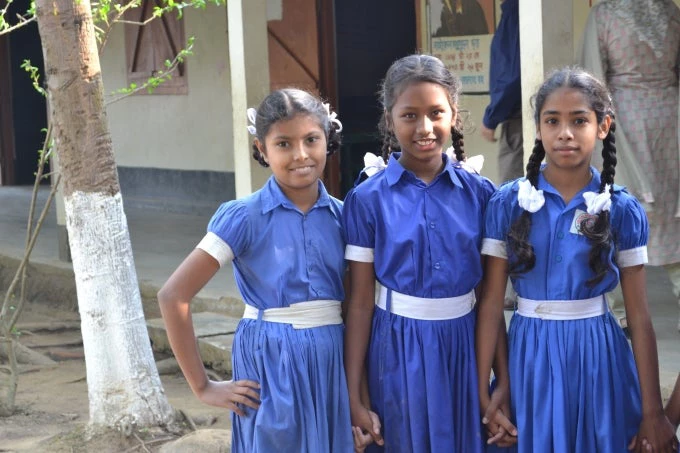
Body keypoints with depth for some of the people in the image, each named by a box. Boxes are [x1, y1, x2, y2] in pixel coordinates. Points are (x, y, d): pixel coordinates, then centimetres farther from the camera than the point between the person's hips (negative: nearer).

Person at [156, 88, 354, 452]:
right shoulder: (243, 218, -10)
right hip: (270, 365, -4)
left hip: (332, 365, 4)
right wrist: (202, 387, -10)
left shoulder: (341, 216, 2)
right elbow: (173, 296, -13)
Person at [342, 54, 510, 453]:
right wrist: (355, 396, -5)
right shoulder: (368, 199, -6)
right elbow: (361, 302, -5)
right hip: (398, 351, -2)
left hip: (463, 347, 2)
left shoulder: (480, 193, -1)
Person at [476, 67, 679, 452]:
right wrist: (481, 390, -7)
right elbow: (491, 303, -5)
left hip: (598, 357, 0)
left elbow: (639, 316, -3)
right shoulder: (509, 204, -4)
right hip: (531, 356, 0)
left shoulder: (623, 211, -4)